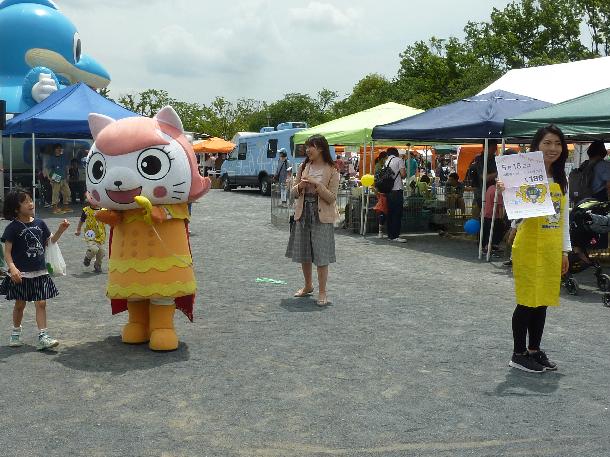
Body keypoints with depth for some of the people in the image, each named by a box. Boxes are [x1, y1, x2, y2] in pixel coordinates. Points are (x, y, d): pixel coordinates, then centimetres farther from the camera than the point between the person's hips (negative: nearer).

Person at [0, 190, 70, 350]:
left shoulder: (39, 223, 4)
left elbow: (50, 241, 17)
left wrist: (60, 230, 1)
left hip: (39, 272, 3)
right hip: (21, 274, -3)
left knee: (41, 303, -1)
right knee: (20, 304, 11)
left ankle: (43, 336, 1)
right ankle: (16, 333, 32)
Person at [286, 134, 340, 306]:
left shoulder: (331, 170, -6)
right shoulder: (303, 167, 9)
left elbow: (332, 198, -10)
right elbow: (293, 192, 12)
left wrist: (317, 185, -22)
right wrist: (300, 186, -10)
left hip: (322, 216, -5)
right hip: (303, 214, 5)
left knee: (321, 255, -3)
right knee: (303, 253, 12)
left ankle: (322, 292, 6)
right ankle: (308, 286, 30)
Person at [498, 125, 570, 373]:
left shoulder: (562, 179, 11)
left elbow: (564, 217, 15)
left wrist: (565, 250, 14)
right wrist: (505, 193, -33)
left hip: (552, 249, 6)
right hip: (529, 247, -6)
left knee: (543, 300, 13)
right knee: (527, 301, 0)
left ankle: (534, 350, 26)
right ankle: (518, 354, 13)